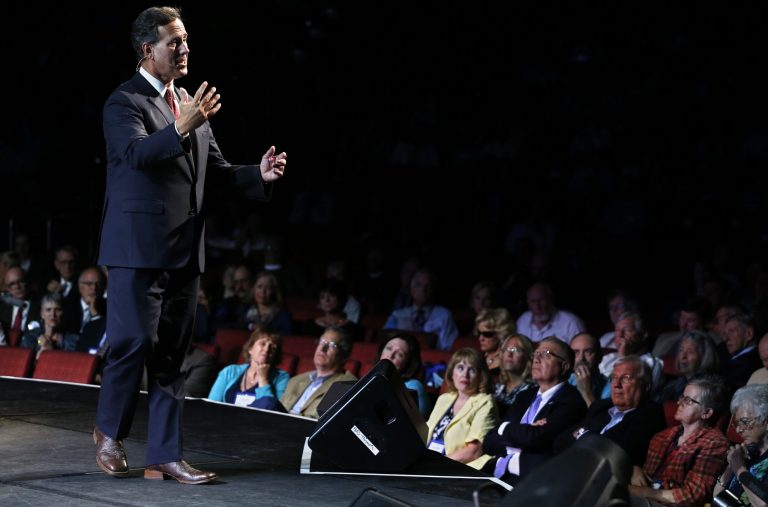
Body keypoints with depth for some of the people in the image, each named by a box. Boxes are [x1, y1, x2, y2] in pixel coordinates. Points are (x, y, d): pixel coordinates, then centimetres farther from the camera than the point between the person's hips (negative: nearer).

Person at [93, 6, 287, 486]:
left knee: (171, 355, 7)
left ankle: (165, 455, 10)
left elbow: (216, 169, 18)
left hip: (184, 249, 7)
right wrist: (181, 128, -38)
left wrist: (259, 175, 1)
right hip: (139, 247, -7)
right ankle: (110, 431, 17)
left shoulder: (189, 103, 16)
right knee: (134, 343, -6)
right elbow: (136, 152, -24)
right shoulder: (125, 101, -6)